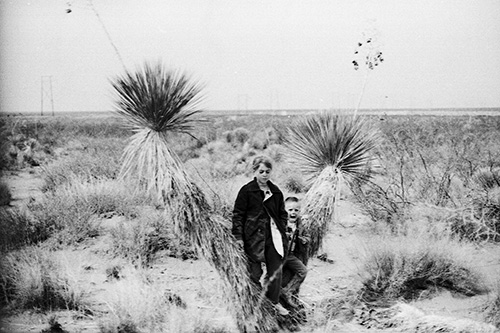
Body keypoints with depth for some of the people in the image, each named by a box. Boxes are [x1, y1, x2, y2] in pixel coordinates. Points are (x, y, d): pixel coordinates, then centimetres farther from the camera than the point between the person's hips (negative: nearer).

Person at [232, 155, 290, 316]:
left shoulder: (276, 192, 11)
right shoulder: (247, 190, -4)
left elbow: (282, 213, 19)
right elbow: (238, 214, -4)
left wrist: (282, 232, 7)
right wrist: (238, 236, -9)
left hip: (274, 236, 4)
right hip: (253, 236, -4)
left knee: (276, 270, 5)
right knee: (254, 272, 0)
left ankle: (274, 302, 19)